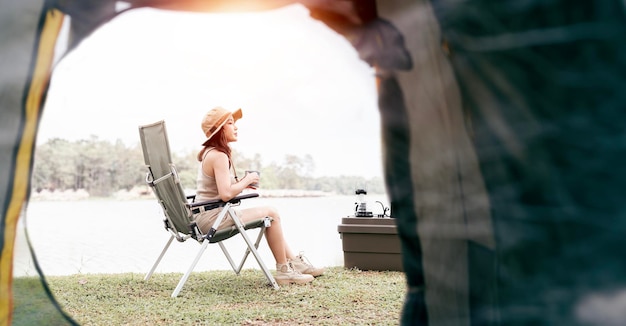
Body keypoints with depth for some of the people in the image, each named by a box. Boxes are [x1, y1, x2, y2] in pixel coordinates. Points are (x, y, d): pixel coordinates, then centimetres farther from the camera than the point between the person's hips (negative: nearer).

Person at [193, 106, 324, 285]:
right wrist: (246, 181, -11)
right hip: (213, 217, -10)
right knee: (271, 213, -7)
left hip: (207, 217, 10)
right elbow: (226, 194, -27)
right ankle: (284, 271, 1)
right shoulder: (219, 156, -18)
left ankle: (295, 261, 19)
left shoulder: (208, 153, 15)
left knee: (269, 215, 16)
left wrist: (241, 182, 5)